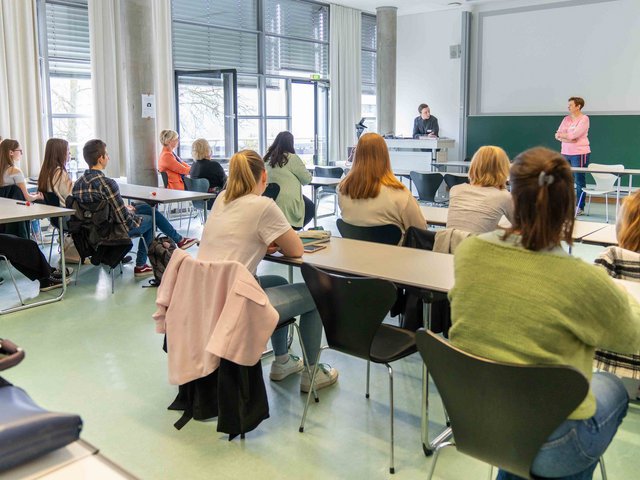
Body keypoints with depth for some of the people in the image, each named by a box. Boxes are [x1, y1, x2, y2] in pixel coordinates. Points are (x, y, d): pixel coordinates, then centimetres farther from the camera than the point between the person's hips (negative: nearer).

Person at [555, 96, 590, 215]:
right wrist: (567, 138, -14)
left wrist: (561, 135, -3)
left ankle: (580, 208, 5)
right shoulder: (566, 119, 12)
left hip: (579, 153, -6)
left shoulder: (584, 119, -6)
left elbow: (574, 135, -17)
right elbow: (558, 135, 3)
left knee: (579, 181, -1)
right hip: (565, 153, 6)